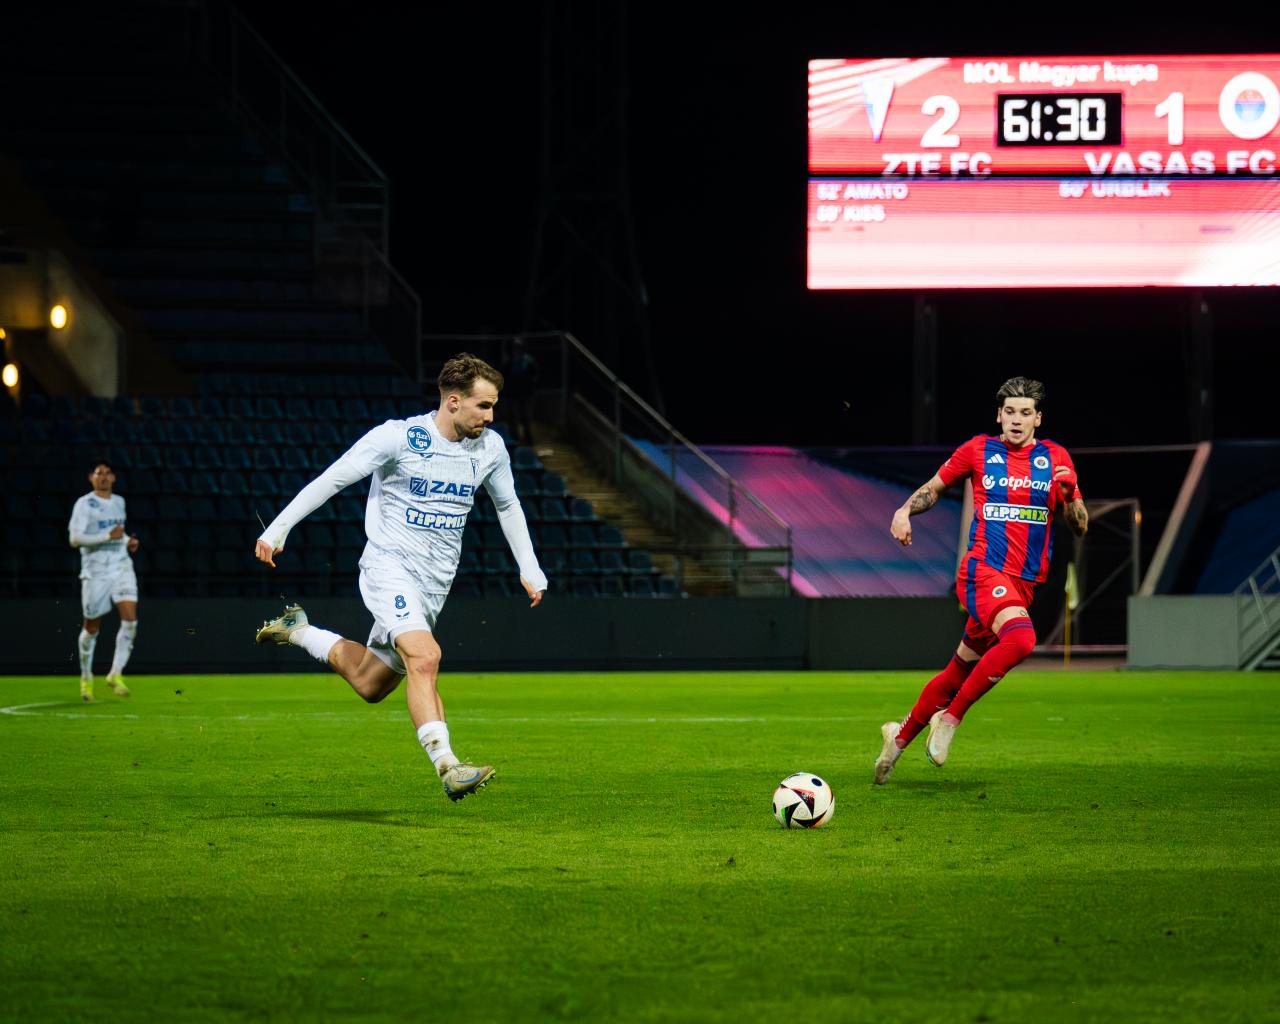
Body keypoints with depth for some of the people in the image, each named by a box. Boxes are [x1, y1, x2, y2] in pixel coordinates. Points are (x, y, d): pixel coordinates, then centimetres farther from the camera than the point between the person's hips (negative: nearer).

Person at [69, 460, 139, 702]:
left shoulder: (118, 502, 13)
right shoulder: (84, 504, -6)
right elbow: (74, 538, -16)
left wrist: (128, 541, 8)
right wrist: (108, 536, -22)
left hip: (121, 567, 4)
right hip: (95, 571, -4)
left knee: (130, 618, -15)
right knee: (92, 626, 5)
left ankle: (116, 673, -9)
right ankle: (86, 677, 23)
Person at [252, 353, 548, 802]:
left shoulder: (490, 448, 3)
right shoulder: (398, 437, -14)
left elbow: (508, 506, 22)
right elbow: (332, 478, -8)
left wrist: (530, 570, 19)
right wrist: (277, 529, -10)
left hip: (435, 582, 6)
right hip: (390, 567, -6)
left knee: (370, 683, 10)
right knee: (424, 658, -28)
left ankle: (298, 632, 33)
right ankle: (447, 766, -32)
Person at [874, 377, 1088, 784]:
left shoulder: (1055, 458, 10)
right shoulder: (978, 451, 4)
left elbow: (1079, 527, 10)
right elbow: (934, 488, 18)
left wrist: (1069, 495, -11)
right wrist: (905, 510, -2)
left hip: (1023, 583, 4)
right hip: (983, 570, -4)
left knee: (959, 671, 9)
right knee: (1020, 639, -32)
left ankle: (900, 735, 29)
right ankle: (950, 719, -20)